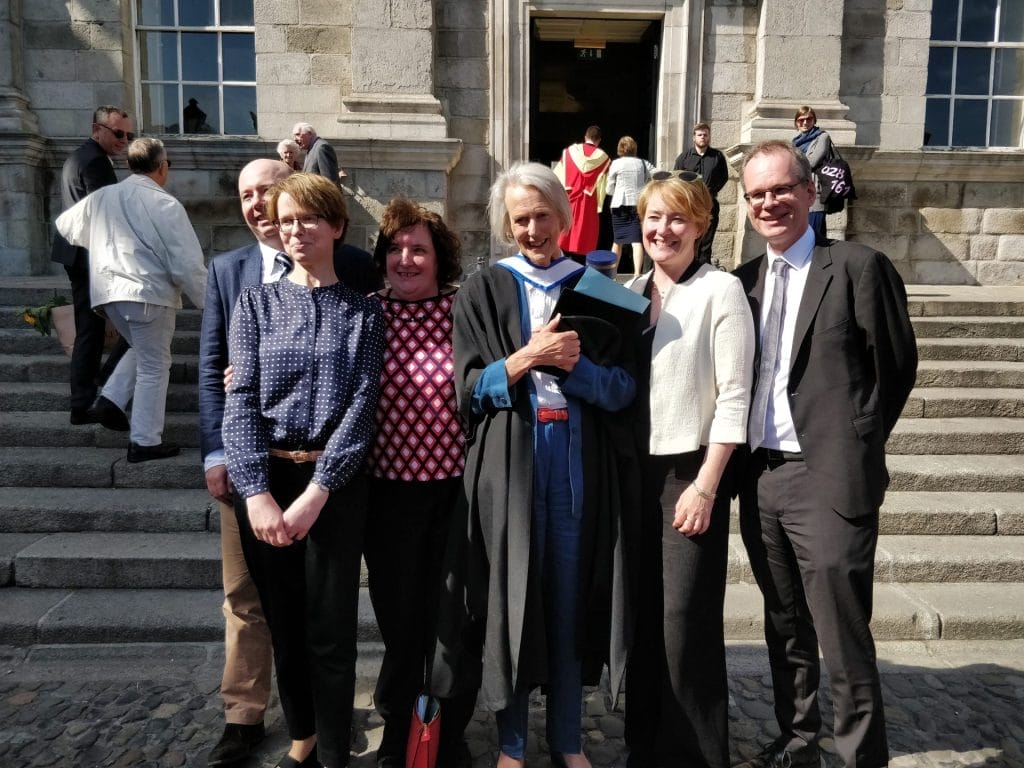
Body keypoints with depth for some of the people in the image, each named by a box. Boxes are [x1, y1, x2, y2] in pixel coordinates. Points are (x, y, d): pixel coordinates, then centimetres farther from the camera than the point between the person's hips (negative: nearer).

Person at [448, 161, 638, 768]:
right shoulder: (484, 291, 4)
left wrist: (572, 363, -14)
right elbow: (468, 389, -3)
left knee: (570, 596, 9)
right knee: (512, 597, 6)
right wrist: (528, 357, -15)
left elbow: (625, 388, 2)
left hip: (578, 459, 1)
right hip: (508, 462, -1)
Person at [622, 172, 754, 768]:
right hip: (635, 472, 5)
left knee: (687, 619, -2)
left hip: (692, 471, -5)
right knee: (641, 613, 13)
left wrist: (706, 485, -15)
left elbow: (734, 396, -11)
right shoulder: (631, 292, 11)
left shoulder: (721, 290, -7)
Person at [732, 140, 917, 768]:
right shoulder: (746, 280, 11)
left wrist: (853, 447, 3)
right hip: (761, 479, 6)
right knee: (786, 631, 19)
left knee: (844, 642, 2)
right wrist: (745, 465, 6)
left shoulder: (858, 267, -5)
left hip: (829, 481, -6)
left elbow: (897, 365, -2)